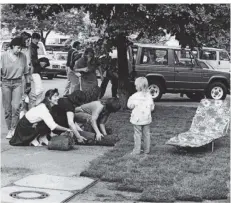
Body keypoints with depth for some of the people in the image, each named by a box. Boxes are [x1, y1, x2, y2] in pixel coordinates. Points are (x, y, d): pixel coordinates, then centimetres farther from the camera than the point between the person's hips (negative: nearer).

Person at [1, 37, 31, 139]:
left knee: (16, 107, -14)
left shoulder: (23, 56, 2)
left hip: (17, 83, 0)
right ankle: (9, 130, 14)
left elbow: (26, 71, 11)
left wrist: (28, 83, 14)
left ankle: (13, 128, -3)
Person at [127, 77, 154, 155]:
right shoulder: (149, 96, -1)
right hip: (147, 119, 4)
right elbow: (152, 107, 4)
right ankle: (147, 149, 17)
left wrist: (130, 99, 8)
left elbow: (130, 106, -7)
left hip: (137, 119, -4)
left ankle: (137, 150, 5)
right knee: (146, 134, 12)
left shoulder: (135, 96, -14)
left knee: (137, 135, 3)